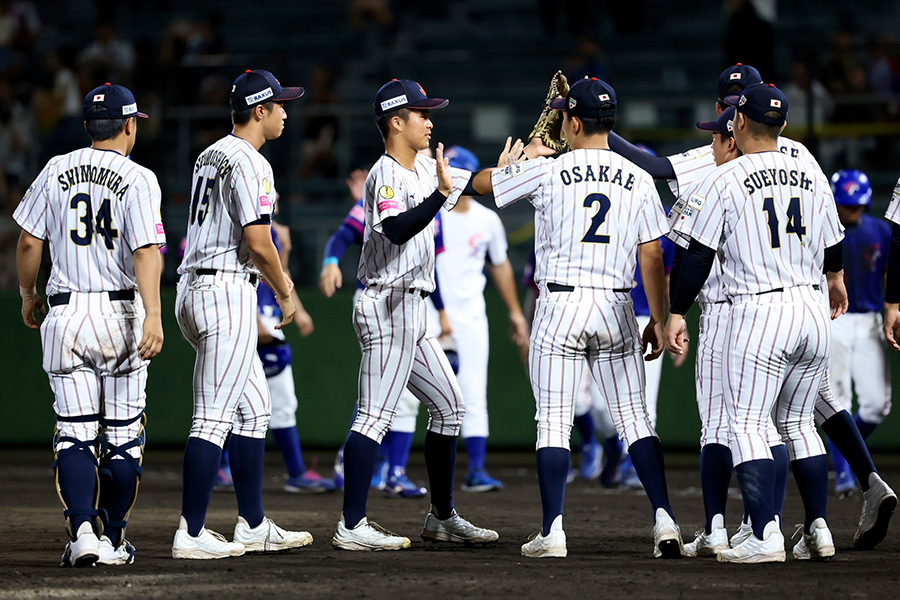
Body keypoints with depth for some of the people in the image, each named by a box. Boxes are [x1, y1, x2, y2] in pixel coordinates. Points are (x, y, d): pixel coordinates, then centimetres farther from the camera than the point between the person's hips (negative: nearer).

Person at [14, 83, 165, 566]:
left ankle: (82, 531, -18)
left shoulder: (56, 171, 5)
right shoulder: (138, 179, -5)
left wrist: (27, 295, 21)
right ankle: (113, 539, 16)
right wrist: (153, 316, -26)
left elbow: (29, 242, 5)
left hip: (65, 314, 2)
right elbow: (146, 251, -18)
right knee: (123, 433, 10)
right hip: (121, 311, -2)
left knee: (75, 432, 1)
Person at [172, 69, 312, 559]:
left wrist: (273, 275, 26)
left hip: (195, 288, 10)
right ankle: (190, 534, -12)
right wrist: (285, 294, -5)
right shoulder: (249, 163, -13)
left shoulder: (210, 156, 17)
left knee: (254, 407, 16)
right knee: (215, 416, -10)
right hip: (228, 293, -10)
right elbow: (257, 242, -20)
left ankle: (253, 527, 19)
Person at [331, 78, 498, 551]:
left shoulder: (424, 168, 15)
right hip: (388, 305, -10)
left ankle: (443, 516, 22)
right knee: (376, 416, -14)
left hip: (410, 313, 10)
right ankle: (351, 526, -17)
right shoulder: (386, 175, -13)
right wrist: (440, 194, -37)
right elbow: (398, 230, -30)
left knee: (448, 406, 14)